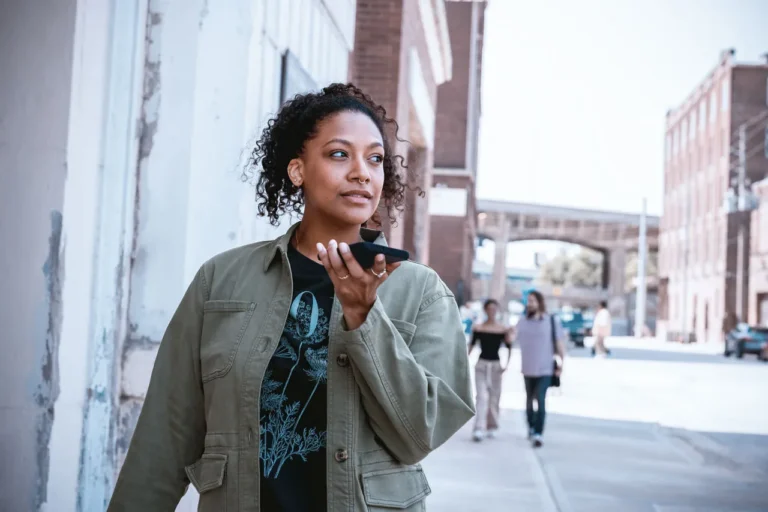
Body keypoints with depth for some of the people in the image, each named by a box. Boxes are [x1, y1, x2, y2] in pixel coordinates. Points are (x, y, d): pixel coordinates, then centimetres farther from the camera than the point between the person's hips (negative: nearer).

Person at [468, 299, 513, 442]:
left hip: (496, 365, 1)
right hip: (481, 364, -1)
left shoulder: (504, 329, 0)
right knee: (481, 396, -10)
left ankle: (491, 427, 21)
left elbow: (509, 348, 4)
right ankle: (479, 429, -15)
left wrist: (507, 364, -8)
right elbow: (472, 345, 7)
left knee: (494, 397, 7)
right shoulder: (478, 328, 0)